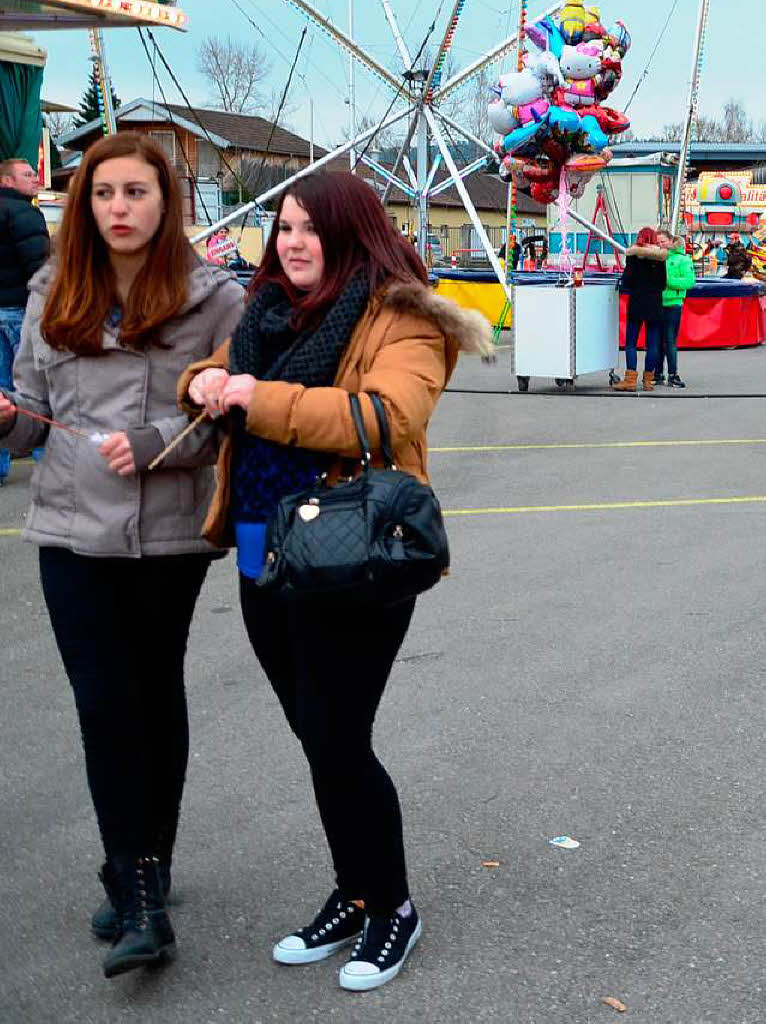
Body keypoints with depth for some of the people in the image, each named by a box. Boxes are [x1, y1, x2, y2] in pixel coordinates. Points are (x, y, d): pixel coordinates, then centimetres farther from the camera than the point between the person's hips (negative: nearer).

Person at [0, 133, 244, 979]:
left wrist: (154, 441, -18)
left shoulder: (217, 299, -4)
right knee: (104, 702, -2)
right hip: (72, 529, 2)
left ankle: (142, 875, 27)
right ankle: (141, 894, 6)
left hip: (170, 532, -2)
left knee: (156, 696, 11)